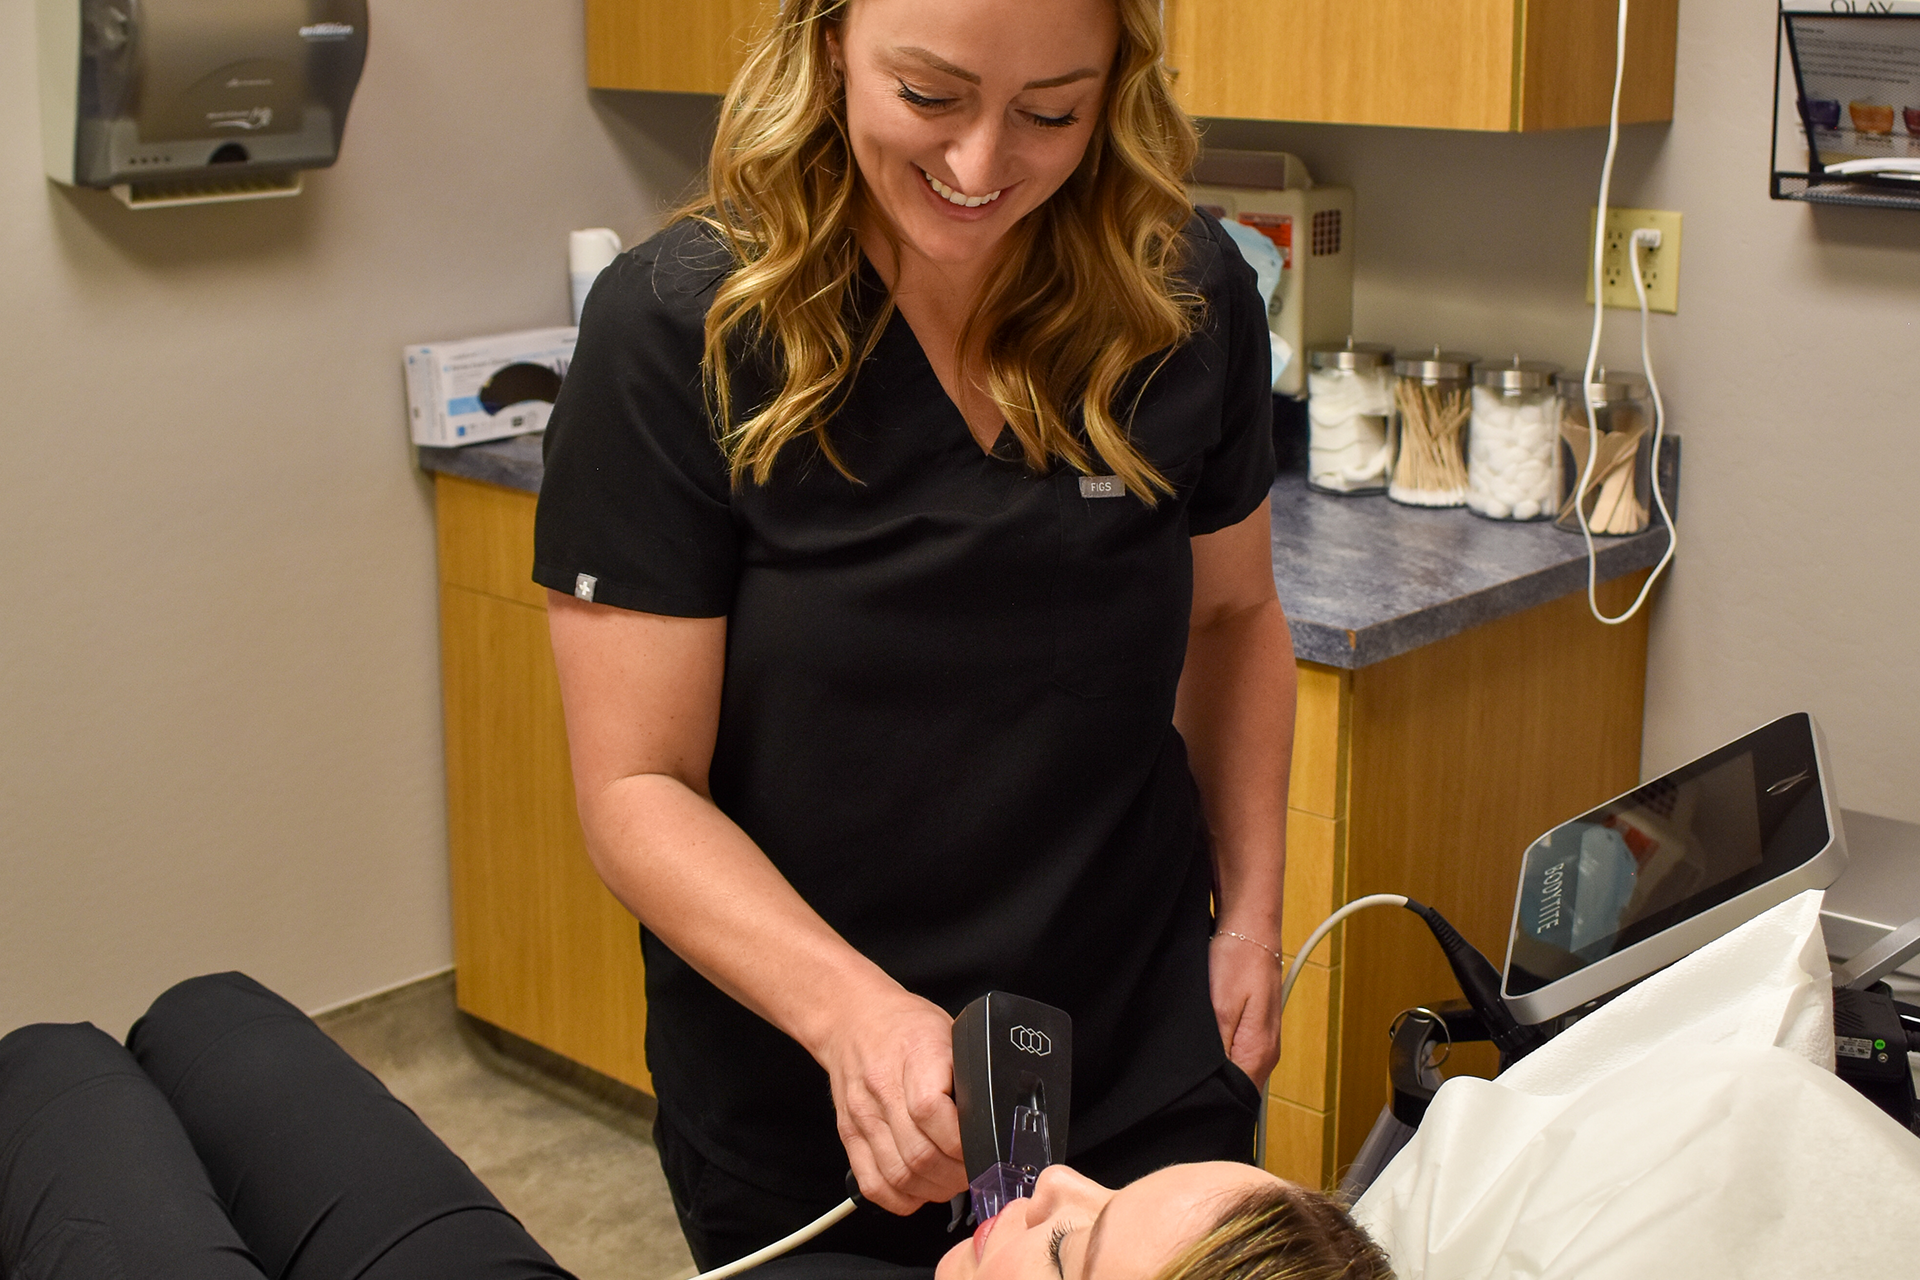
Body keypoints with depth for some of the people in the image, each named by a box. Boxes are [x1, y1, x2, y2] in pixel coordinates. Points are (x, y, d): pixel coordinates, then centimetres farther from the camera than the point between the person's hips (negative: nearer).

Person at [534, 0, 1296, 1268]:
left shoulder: (1188, 299, -7)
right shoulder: (676, 330, -17)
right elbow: (638, 791, -16)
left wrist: (1251, 912, 2)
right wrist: (851, 1012, -30)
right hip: (793, 1113, -2)